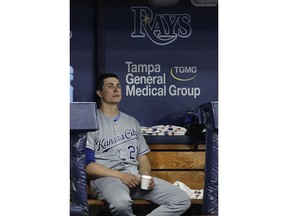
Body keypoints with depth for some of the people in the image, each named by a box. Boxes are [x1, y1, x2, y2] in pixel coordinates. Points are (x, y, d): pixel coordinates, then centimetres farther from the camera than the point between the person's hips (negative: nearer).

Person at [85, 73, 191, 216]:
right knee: (121, 202, -42)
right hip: (106, 178, -6)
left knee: (182, 200, -13)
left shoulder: (132, 122, 23)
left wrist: (146, 176, -3)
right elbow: (88, 165, -4)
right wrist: (120, 175, -14)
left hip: (136, 176, 6)